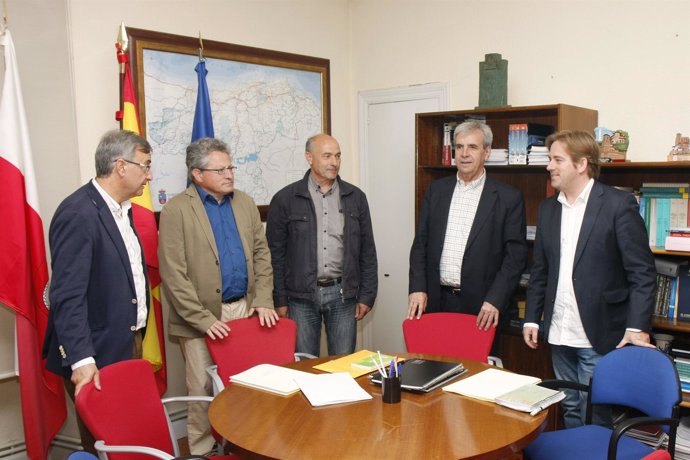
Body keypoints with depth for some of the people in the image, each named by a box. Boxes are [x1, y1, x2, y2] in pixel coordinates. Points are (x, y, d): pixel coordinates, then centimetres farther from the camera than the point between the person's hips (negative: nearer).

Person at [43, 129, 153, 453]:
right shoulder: (78, 214, -20)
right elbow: (67, 295, -23)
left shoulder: (121, 208, 9)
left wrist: (137, 336, 14)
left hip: (128, 344, 8)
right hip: (98, 354, -8)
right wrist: (81, 359, -27)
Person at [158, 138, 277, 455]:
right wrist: (205, 319, -14)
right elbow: (174, 275, -11)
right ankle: (202, 452, 23)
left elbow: (261, 254, 12)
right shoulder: (176, 210, -7)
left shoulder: (245, 203, 10)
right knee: (204, 392, 5)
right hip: (202, 316, -4)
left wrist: (263, 301, 1)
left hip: (245, 310, 5)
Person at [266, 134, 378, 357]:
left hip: (343, 293, 2)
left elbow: (367, 251, 8)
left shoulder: (355, 197, 6)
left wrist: (367, 295, 4)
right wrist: (280, 300, -2)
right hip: (301, 296, -1)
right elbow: (276, 253, 1)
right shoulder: (285, 199, -1)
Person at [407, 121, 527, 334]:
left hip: (480, 307, -2)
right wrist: (417, 288, 0)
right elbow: (420, 243, 9)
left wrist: (494, 300, -13)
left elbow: (516, 255, -5)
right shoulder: (436, 190, 8)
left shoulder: (508, 197, -2)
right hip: (435, 301, 3)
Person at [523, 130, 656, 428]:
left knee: (595, 417, 2)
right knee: (570, 410, 16)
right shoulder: (548, 208, 10)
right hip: (559, 335, 6)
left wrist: (637, 327, -17)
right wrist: (532, 318, 10)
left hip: (599, 335, -5)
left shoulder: (619, 204, -8)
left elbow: (642, 271, -10)